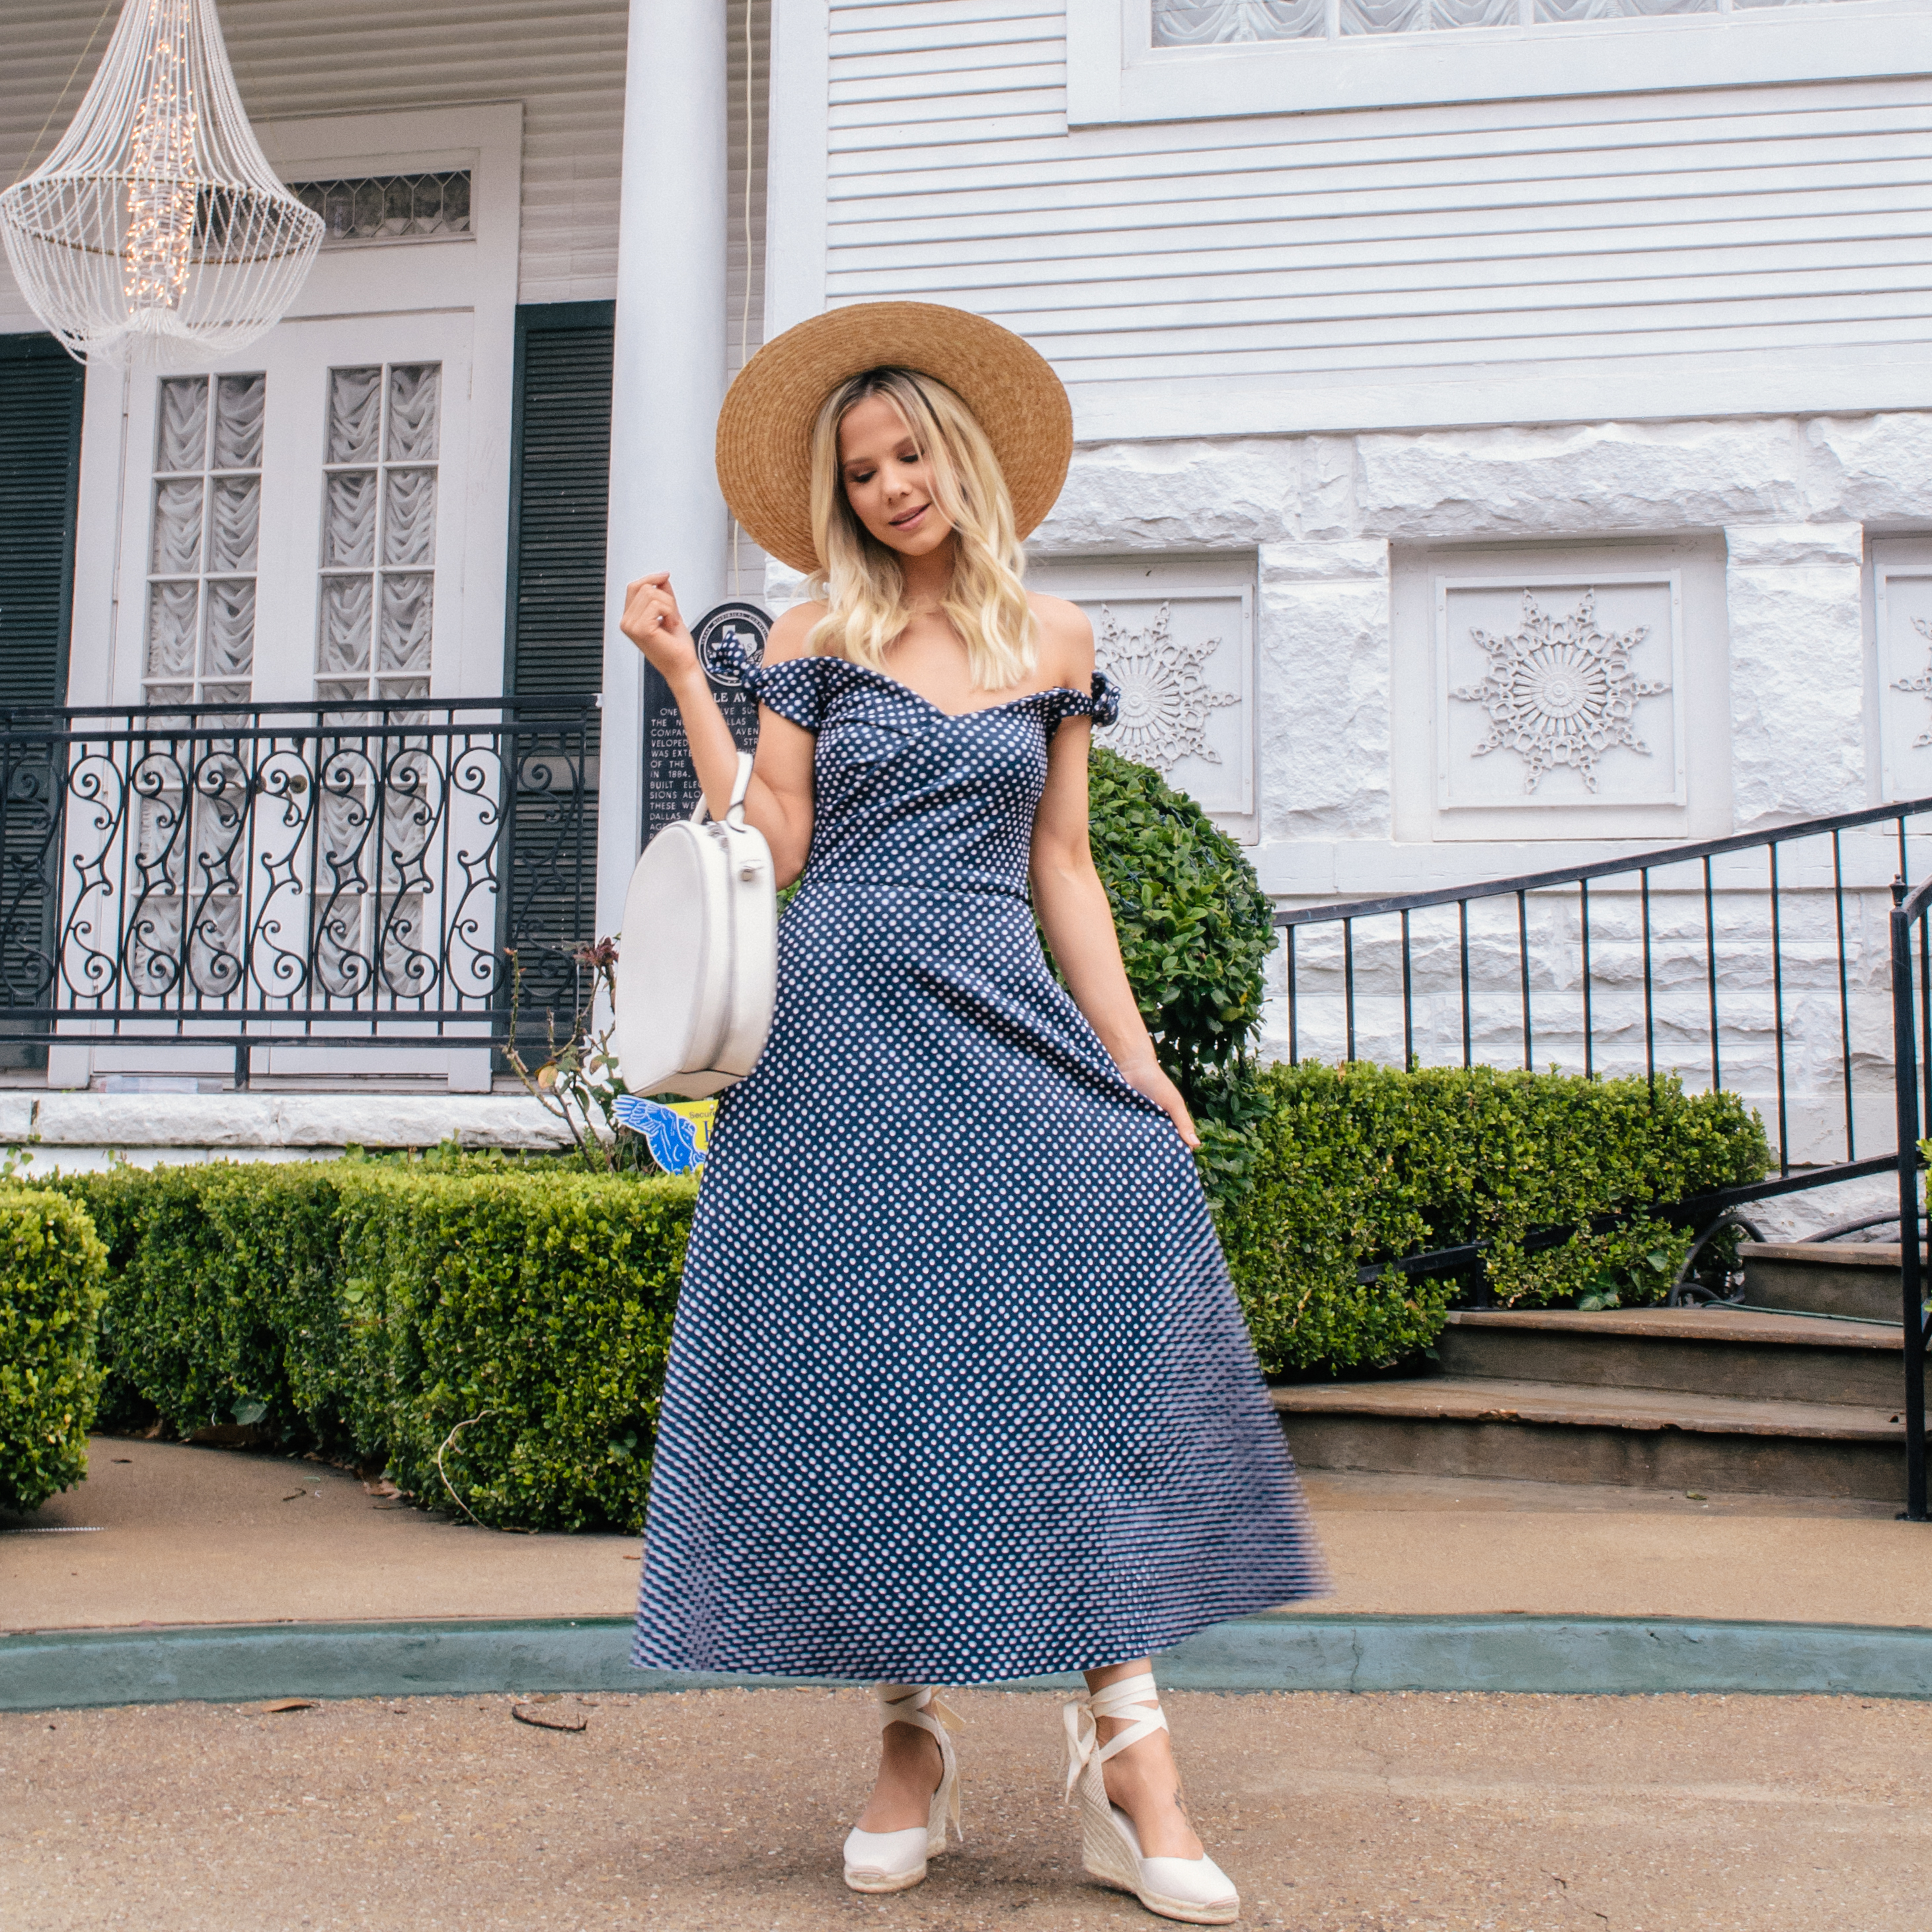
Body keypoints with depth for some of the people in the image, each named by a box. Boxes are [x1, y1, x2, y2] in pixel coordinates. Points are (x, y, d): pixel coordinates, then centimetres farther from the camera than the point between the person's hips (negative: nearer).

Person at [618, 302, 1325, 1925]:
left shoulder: (1053, 639, 13)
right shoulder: (817, 637, 9)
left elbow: (1061, 863, 12)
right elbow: (773, 848, 1)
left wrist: (1131, 1048, 4)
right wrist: (685, 680, -3)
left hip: (1003, 1016, 1)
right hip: (842, 1023, -1)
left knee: (1087, 1338, -13)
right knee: (871, 1371, -2)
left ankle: (1130, 1757, -9)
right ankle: (913, 1744, 10)